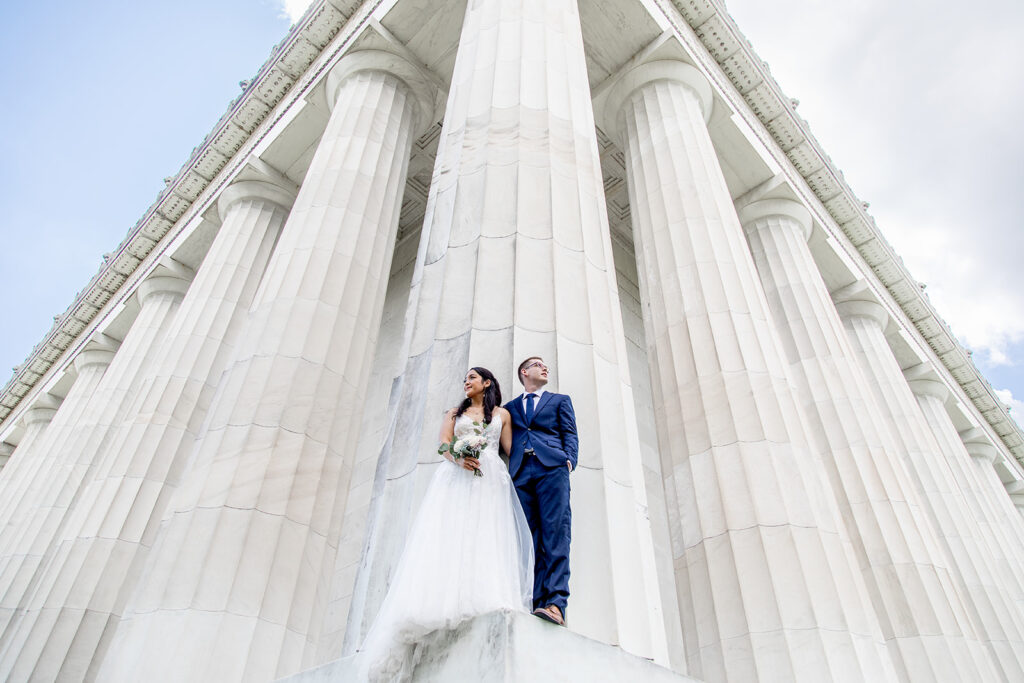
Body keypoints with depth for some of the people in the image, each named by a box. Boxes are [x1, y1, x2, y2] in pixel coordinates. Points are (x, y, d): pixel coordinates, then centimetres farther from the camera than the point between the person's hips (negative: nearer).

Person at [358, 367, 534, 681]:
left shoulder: (502, 414, 20)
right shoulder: (455, 413, 23)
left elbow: (511, 450, 14)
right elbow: (444, 442, 7)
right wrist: (459, 458, -14)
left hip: (491, 481, 0)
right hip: (455, 478, 1)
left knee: (487, 540, -17)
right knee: (448, 538, -16)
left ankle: (486, 604, -26)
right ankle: (446, 604, -24)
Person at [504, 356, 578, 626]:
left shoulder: (560, 400, 24)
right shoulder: (510, 408, 28)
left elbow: (570, 434, 12)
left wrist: (569, 460, -6)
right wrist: (504, 470, 4)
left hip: (552, 469, -2)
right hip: (520, 473, 2)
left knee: (555, 534, -15)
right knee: (529, 539, -6)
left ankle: (556, 603, -21)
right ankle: (535, 603, -8)